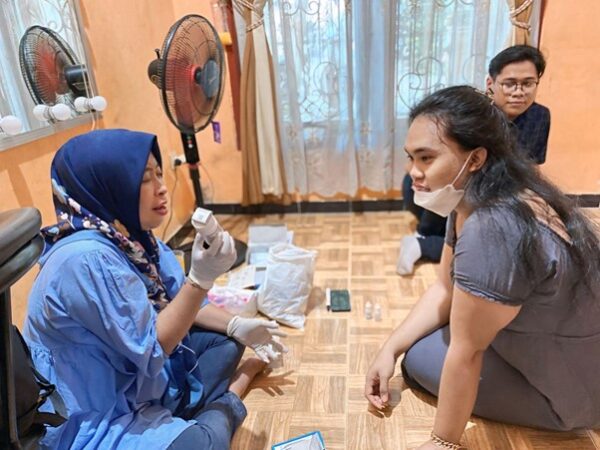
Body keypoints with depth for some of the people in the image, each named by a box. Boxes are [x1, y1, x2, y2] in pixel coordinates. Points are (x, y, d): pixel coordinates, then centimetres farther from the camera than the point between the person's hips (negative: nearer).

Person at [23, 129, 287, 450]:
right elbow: (152, 347, -24)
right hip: (88, 423, -8)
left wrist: (235, 326, -3)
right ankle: (226, 408, -1)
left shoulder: (128, 236, -4)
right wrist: (202, 278, -31)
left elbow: (173, 302, 6)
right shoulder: (86, 258, -30)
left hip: (134, 381, 9)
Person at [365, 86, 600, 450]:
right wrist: (390, 349, -3)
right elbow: (446, 289, 2)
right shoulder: (471, 199, -6)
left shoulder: (495, 230, -36)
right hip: (546, 338, 8)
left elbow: (466, 352, -27)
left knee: (421, 358, -5)